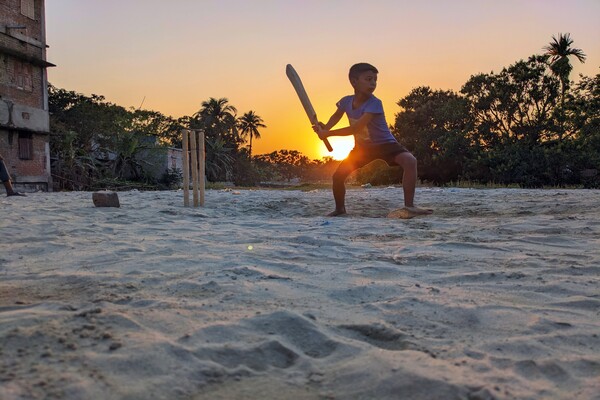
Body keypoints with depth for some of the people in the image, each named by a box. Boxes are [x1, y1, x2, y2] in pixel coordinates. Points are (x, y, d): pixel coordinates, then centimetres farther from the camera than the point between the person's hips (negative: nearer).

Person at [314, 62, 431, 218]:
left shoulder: (374, 103, -28)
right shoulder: (346, 101, -12)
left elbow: (356, 129, -37)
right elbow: (337, 116, 13)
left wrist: (328, 133, -33)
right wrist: (325, 127, -8)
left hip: (385, 144, -4)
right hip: (362, 147, 4)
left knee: (410, 161, -31)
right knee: (338, 175, -5)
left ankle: (409, 206, -27)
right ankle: (340, 209, 21)